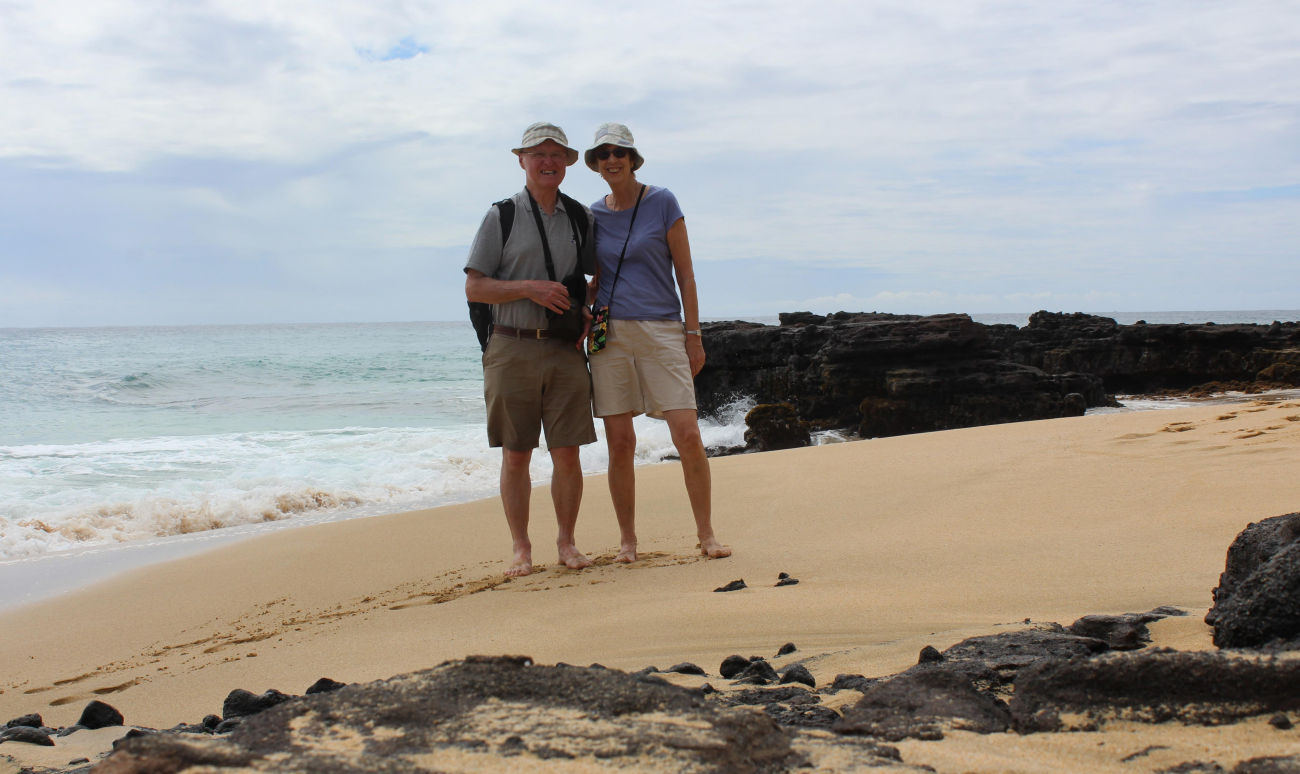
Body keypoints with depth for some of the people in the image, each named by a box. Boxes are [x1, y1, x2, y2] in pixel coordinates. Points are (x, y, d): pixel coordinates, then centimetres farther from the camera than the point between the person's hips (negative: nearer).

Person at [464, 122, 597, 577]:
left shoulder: (580, 219, 12)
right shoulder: (501, 216, 3)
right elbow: (474, 287, -1)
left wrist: (591, 313, 6)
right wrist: (529, 288, -14)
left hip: (565, 352, 2)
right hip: (513, 348, -2)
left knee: (567, 454, 0)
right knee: (516, 454, 2)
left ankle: (567, 542, 14)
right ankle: (521, 549, 12)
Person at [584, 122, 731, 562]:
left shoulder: (662, 203, 1)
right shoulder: (593, 215, 11)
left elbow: (685, 273, 1)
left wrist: (694, 334, -3)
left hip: (661, 330, -2)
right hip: (610, 332, 3)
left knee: (688, 436, -9)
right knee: (620, 444, 2)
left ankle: (706, 534, 3)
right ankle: (627, 539, 14)